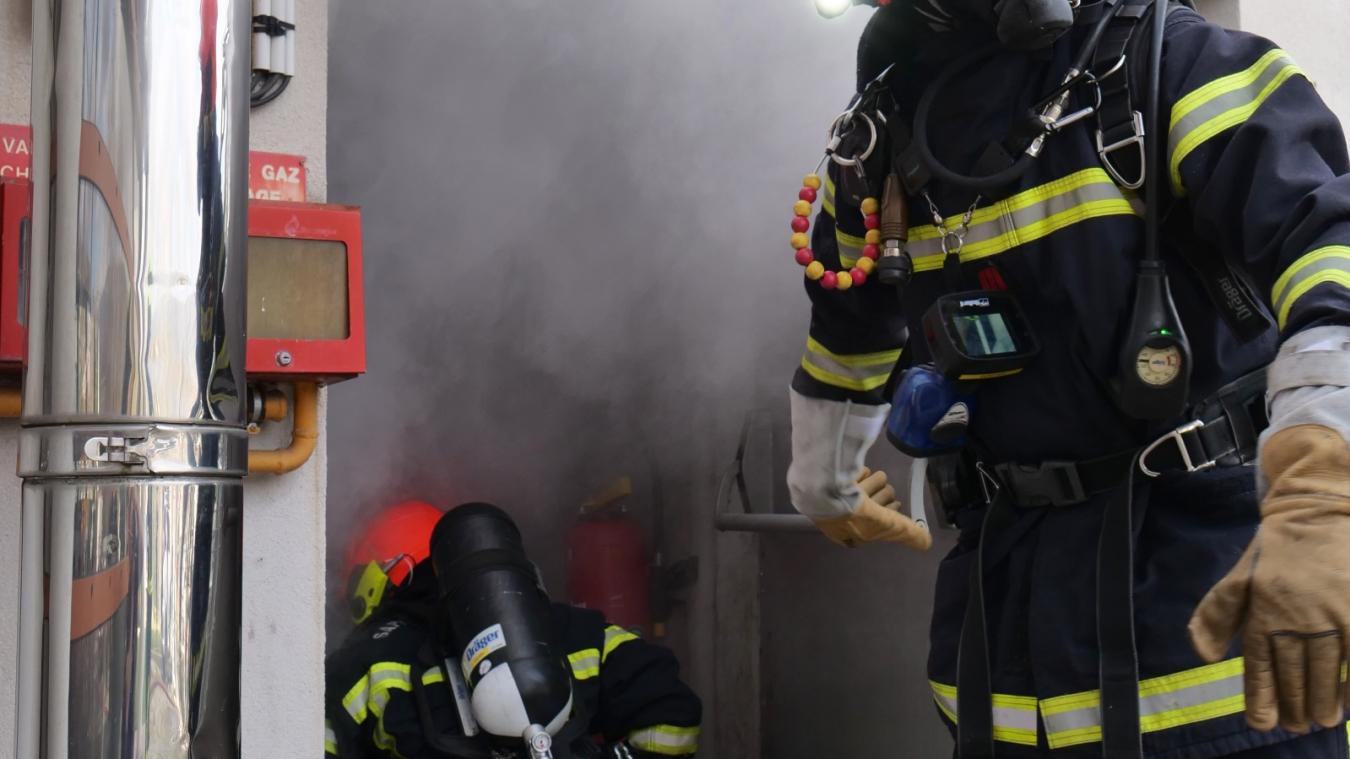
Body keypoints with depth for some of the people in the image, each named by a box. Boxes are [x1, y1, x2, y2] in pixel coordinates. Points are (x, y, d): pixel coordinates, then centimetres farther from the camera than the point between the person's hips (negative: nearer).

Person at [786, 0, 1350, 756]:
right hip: (1007, 585, 6)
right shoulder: (875, 144, 8)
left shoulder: (1171, 62, -11)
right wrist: (824, 490, 39)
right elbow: (847, 327, 27)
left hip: (1205, 560, -5)